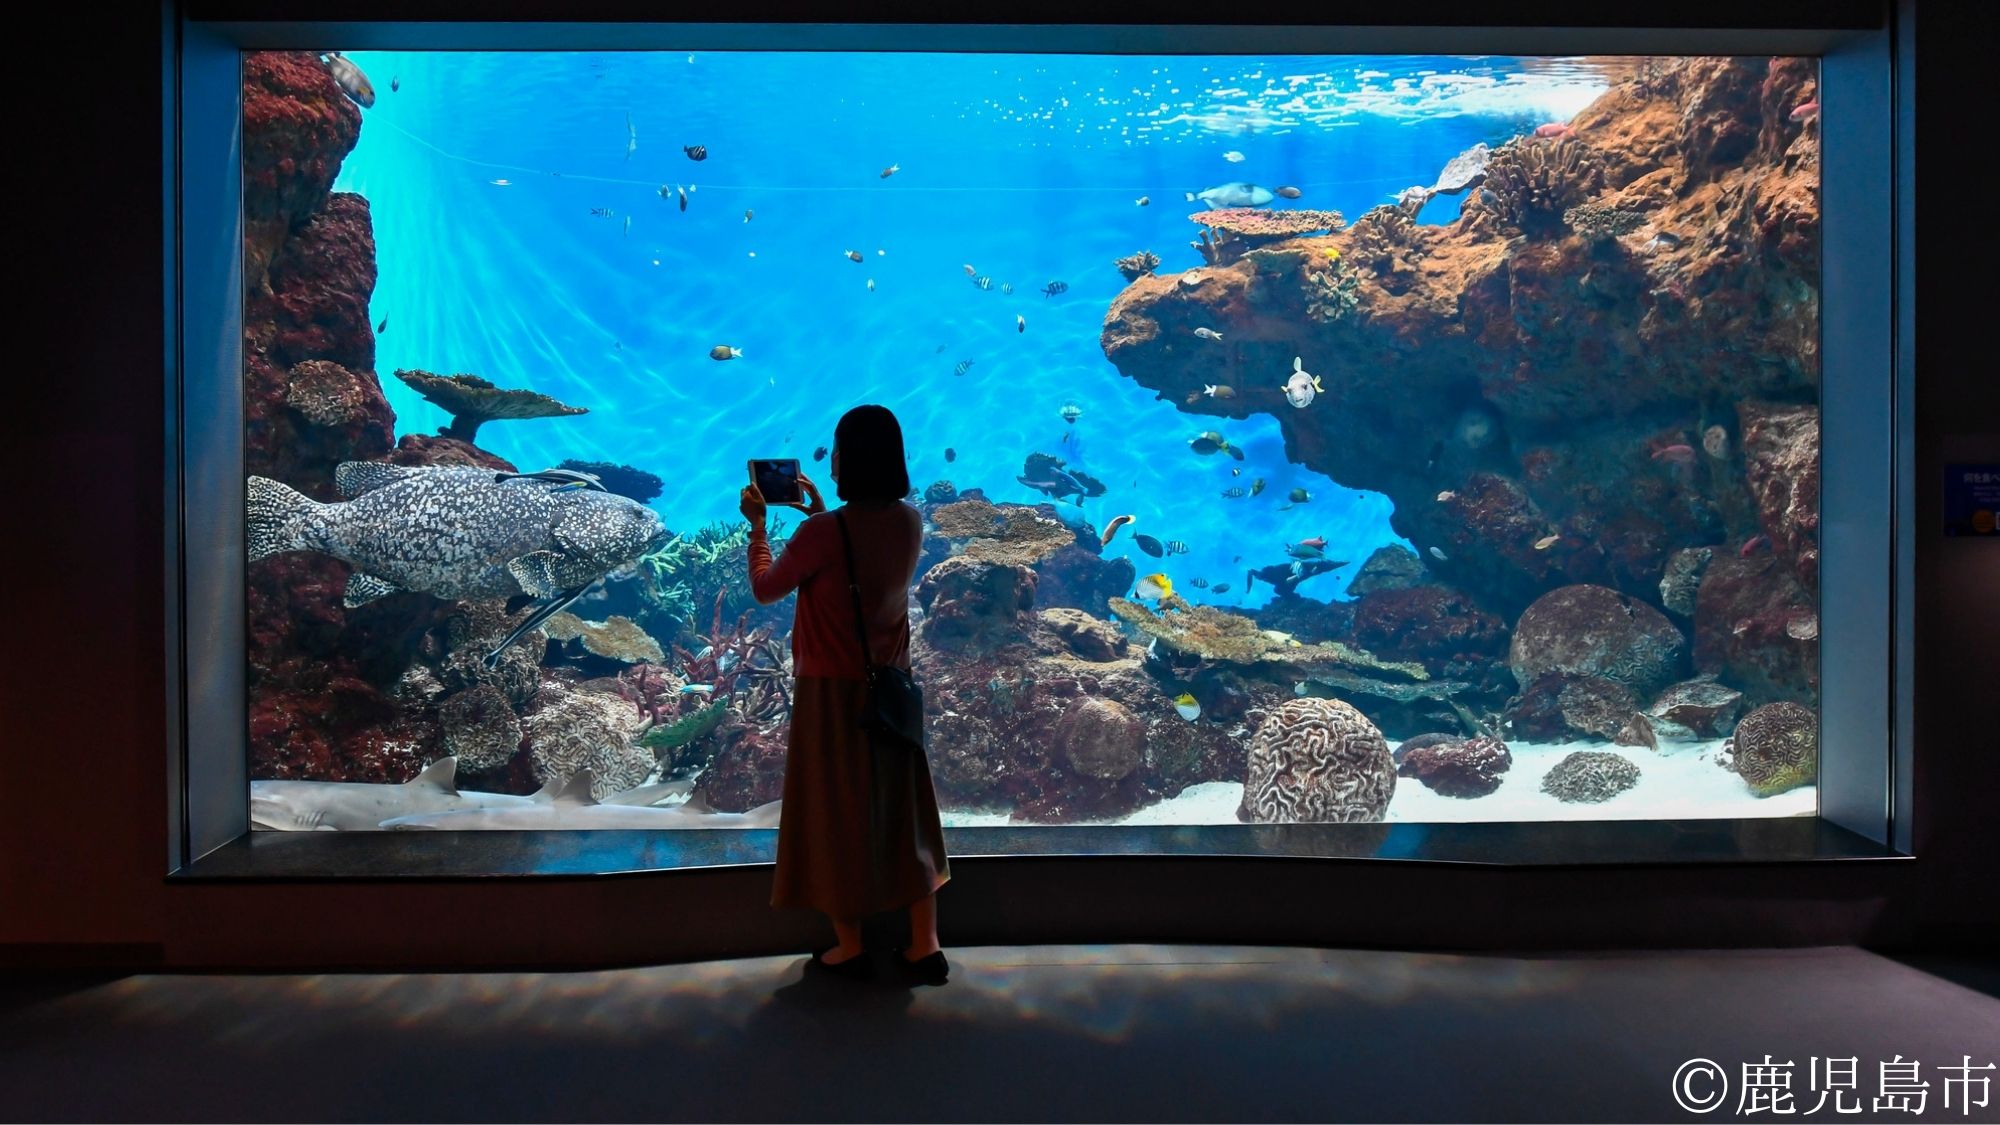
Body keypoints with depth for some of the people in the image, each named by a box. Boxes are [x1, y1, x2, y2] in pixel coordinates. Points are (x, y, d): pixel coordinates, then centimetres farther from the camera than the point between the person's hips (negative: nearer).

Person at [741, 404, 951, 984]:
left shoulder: (823, 532, -22)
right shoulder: (910, 522, -4)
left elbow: (765, 589, -5)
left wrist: (757, 523, 7)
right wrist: (818, 512, 18)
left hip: (833, 692, -5)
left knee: (837, 812, 10)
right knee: (904, 811, 13)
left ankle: (849, 948, 23)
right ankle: (924, 946, 21)